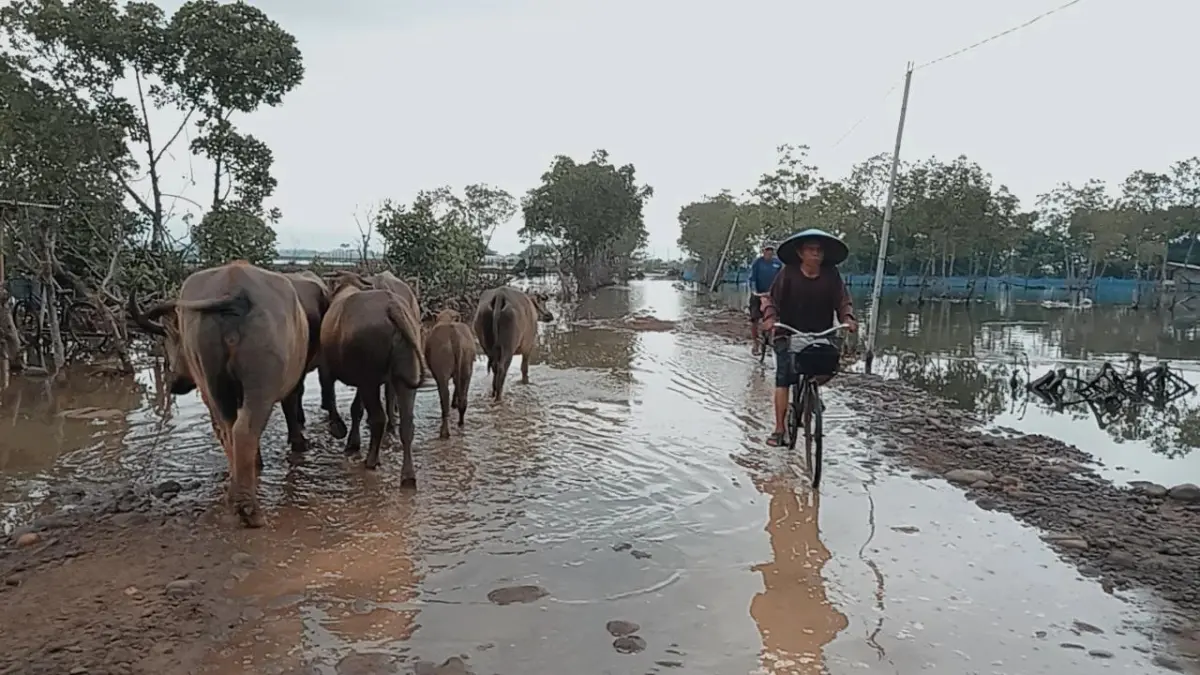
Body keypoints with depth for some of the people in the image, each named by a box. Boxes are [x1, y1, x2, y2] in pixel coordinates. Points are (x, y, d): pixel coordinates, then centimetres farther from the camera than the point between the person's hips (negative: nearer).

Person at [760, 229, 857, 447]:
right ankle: (779, 429, -1)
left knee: (828, 369, -7)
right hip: (788, 335, -2)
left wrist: (848, 319, -20)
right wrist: (769, 317, -22)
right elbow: (772, 299, -5)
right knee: (783, 379, -8)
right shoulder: (788, 273, -9)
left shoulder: (831, 275, -3)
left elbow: (843, 301, -2)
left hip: (820, 336, 3)